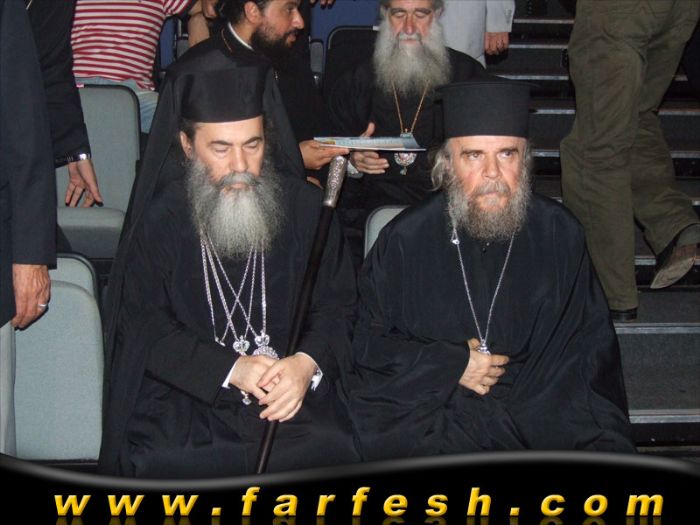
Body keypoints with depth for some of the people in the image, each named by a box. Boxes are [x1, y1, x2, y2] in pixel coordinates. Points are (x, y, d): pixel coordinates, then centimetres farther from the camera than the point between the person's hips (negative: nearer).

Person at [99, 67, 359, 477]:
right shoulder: (164, 221, 3)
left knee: (330, 446, -29)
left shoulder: (307, 207, 6)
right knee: (160, 458, -29)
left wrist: (308, 363, -17)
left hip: (293, 386, 1)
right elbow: (145, 328, -3)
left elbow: (337, 305, 5)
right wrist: (230, 369, -17)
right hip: (190, 392, 0)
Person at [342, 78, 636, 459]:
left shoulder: (558, 233, 2)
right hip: (430, 408, -1)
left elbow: (591, 343, 7)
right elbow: (368, 340, 1)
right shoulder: (405, 239, -3)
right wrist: (451, 366, -10)